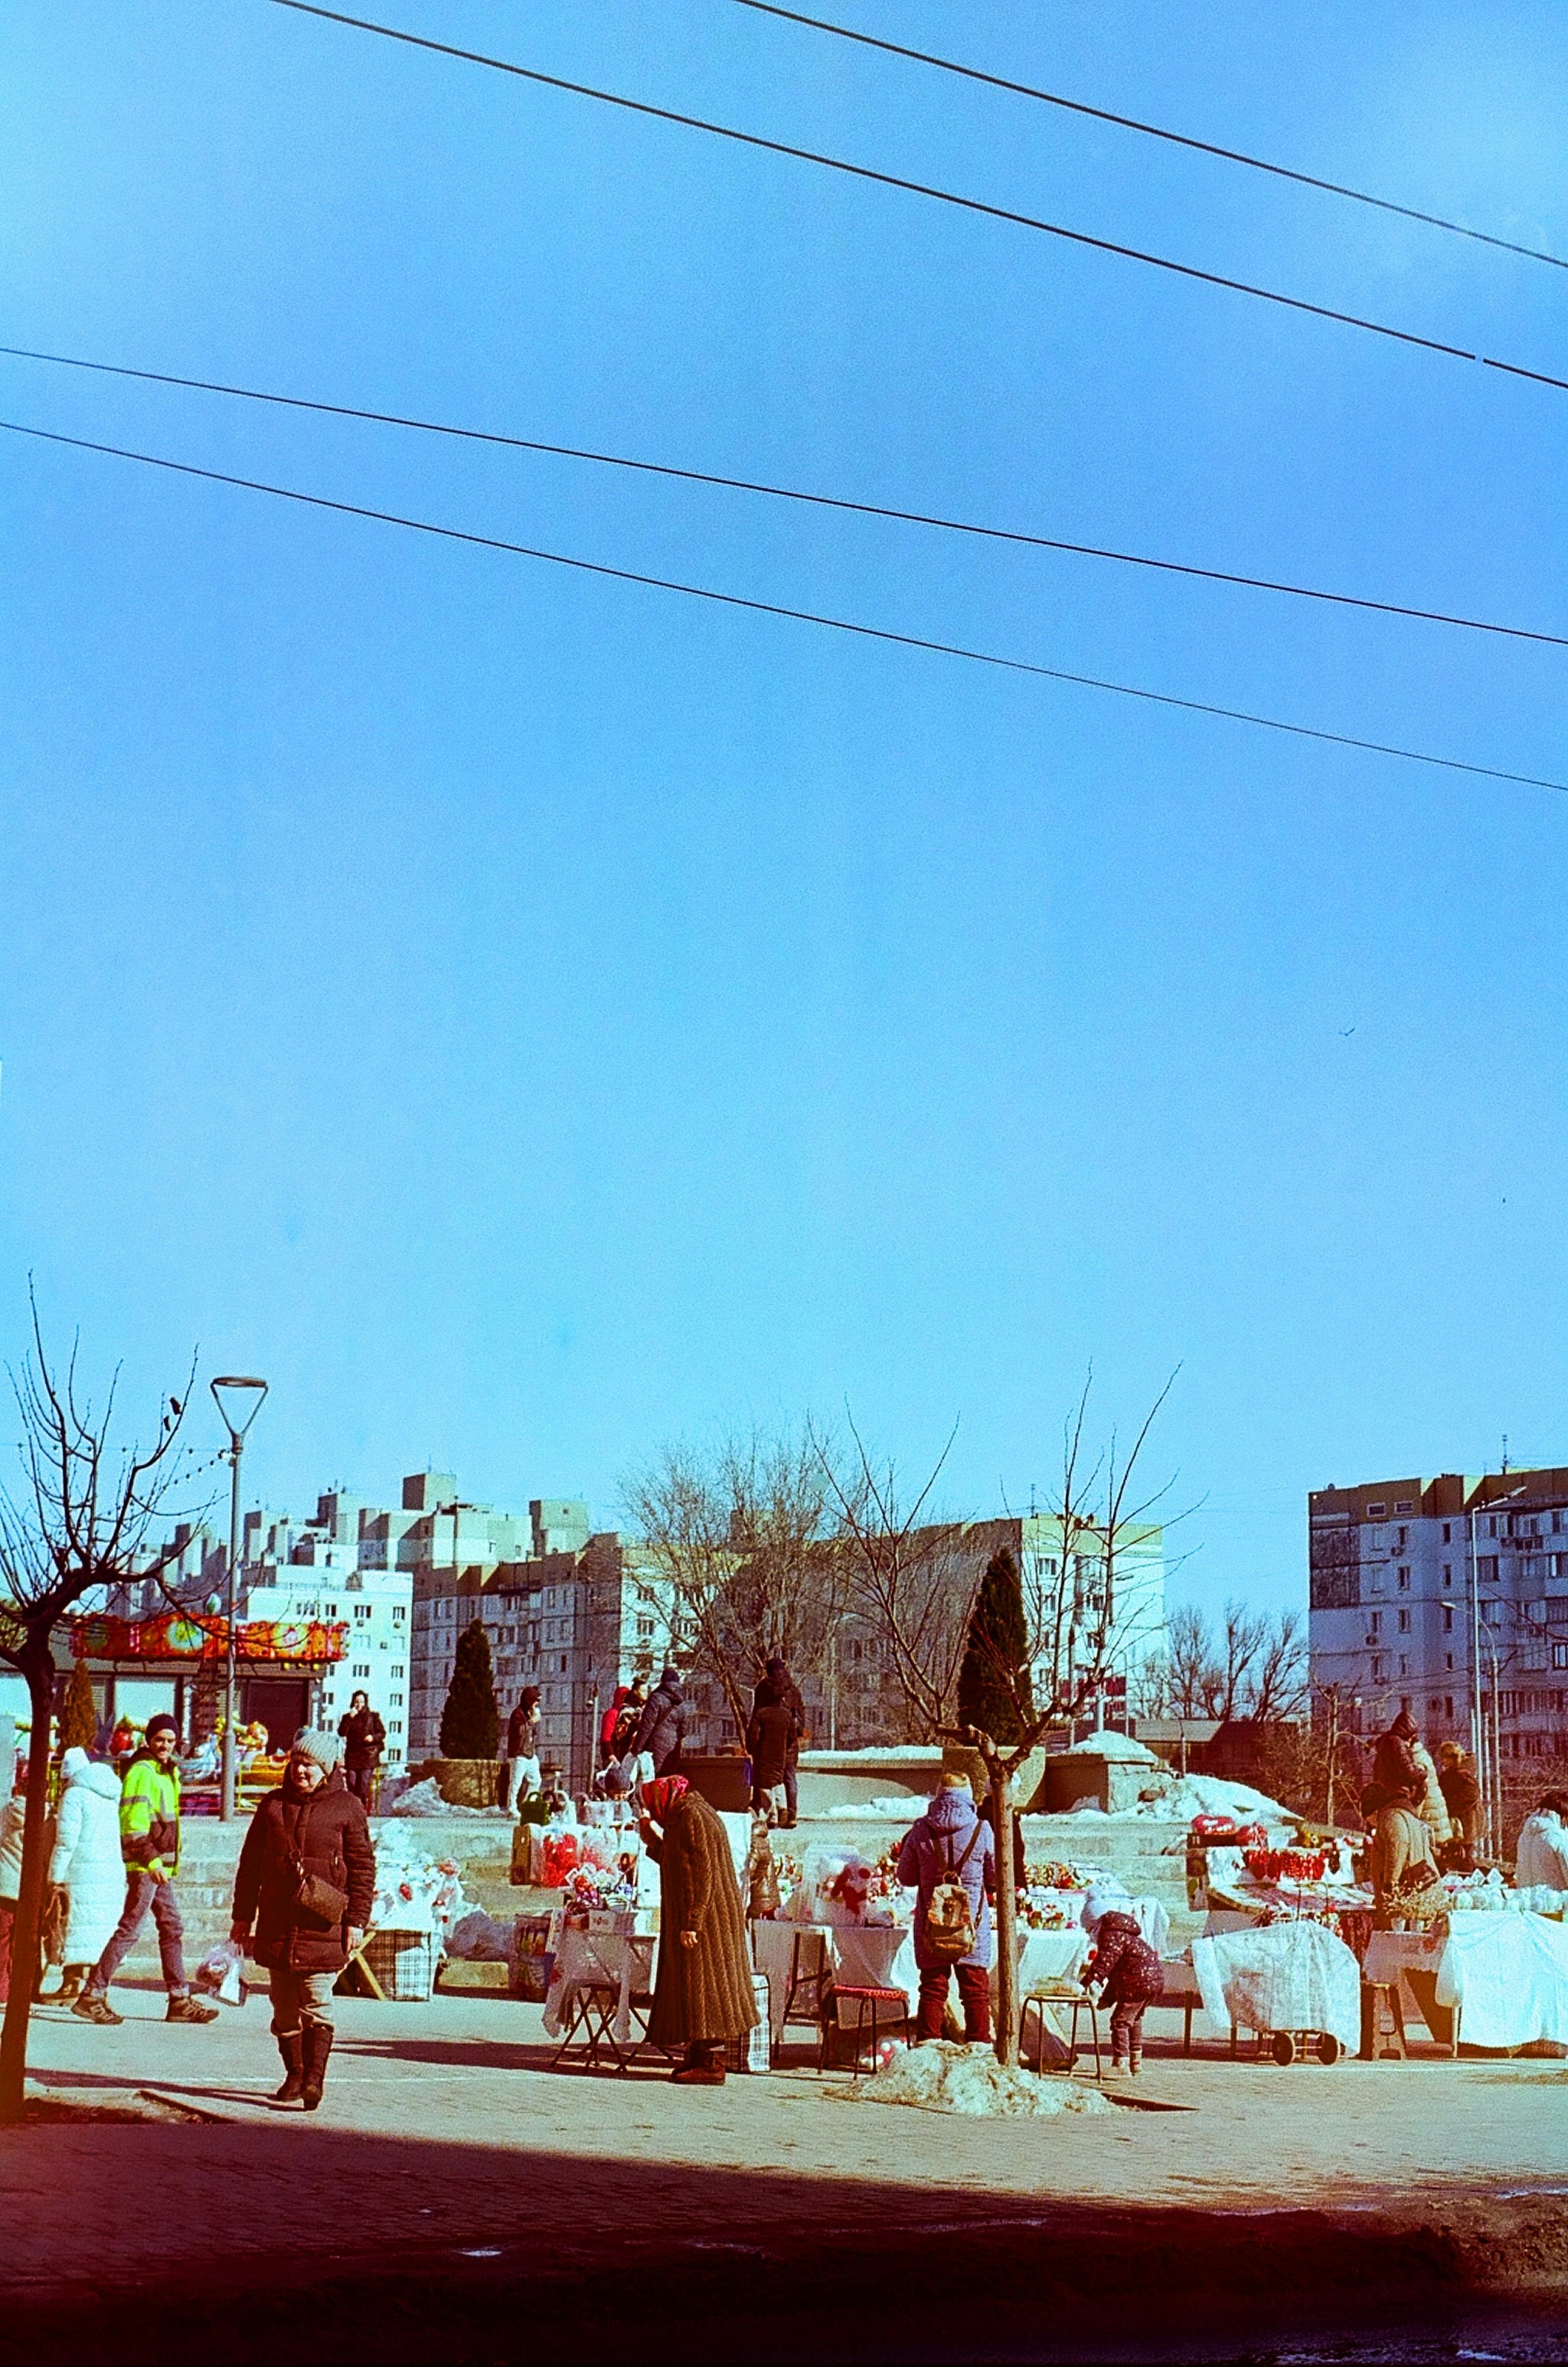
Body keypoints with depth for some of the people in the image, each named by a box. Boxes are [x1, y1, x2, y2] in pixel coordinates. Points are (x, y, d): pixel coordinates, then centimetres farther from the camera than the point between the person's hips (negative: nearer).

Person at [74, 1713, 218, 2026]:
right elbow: (134, 1823, -21)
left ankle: (180, 2000, 15)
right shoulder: (142, 1771, -13)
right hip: (144, 1866, -10)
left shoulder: (168, 1772, 16)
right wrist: (151, 1859, -27)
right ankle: (92, 1995, -5)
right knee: (129, 1929, -8)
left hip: (160, 1865, 10)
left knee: (172, 1928, 11)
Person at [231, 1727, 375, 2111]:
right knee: (284, 2005, 7)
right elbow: (250, 1863, 15)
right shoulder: (273, 1804, 11)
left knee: (316, 2003, -11)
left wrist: (356, 1920, -4)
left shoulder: (347, 1807, 2)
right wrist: (242, 1916, 12)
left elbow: (363, 1867, 2)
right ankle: (294, 2075, 18)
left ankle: (314, 2077, -13)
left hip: (323, 1922, -4)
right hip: (277, 1923, 4)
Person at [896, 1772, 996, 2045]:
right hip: (972, 1920, -1)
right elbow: (996, 1878, 3)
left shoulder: (920, 1830, -2)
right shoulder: (981, 1829, -5)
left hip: (931, 1919, 1)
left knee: (932, 1987, 9)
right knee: (975, 1990, 7)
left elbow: (906, 1878, 7)